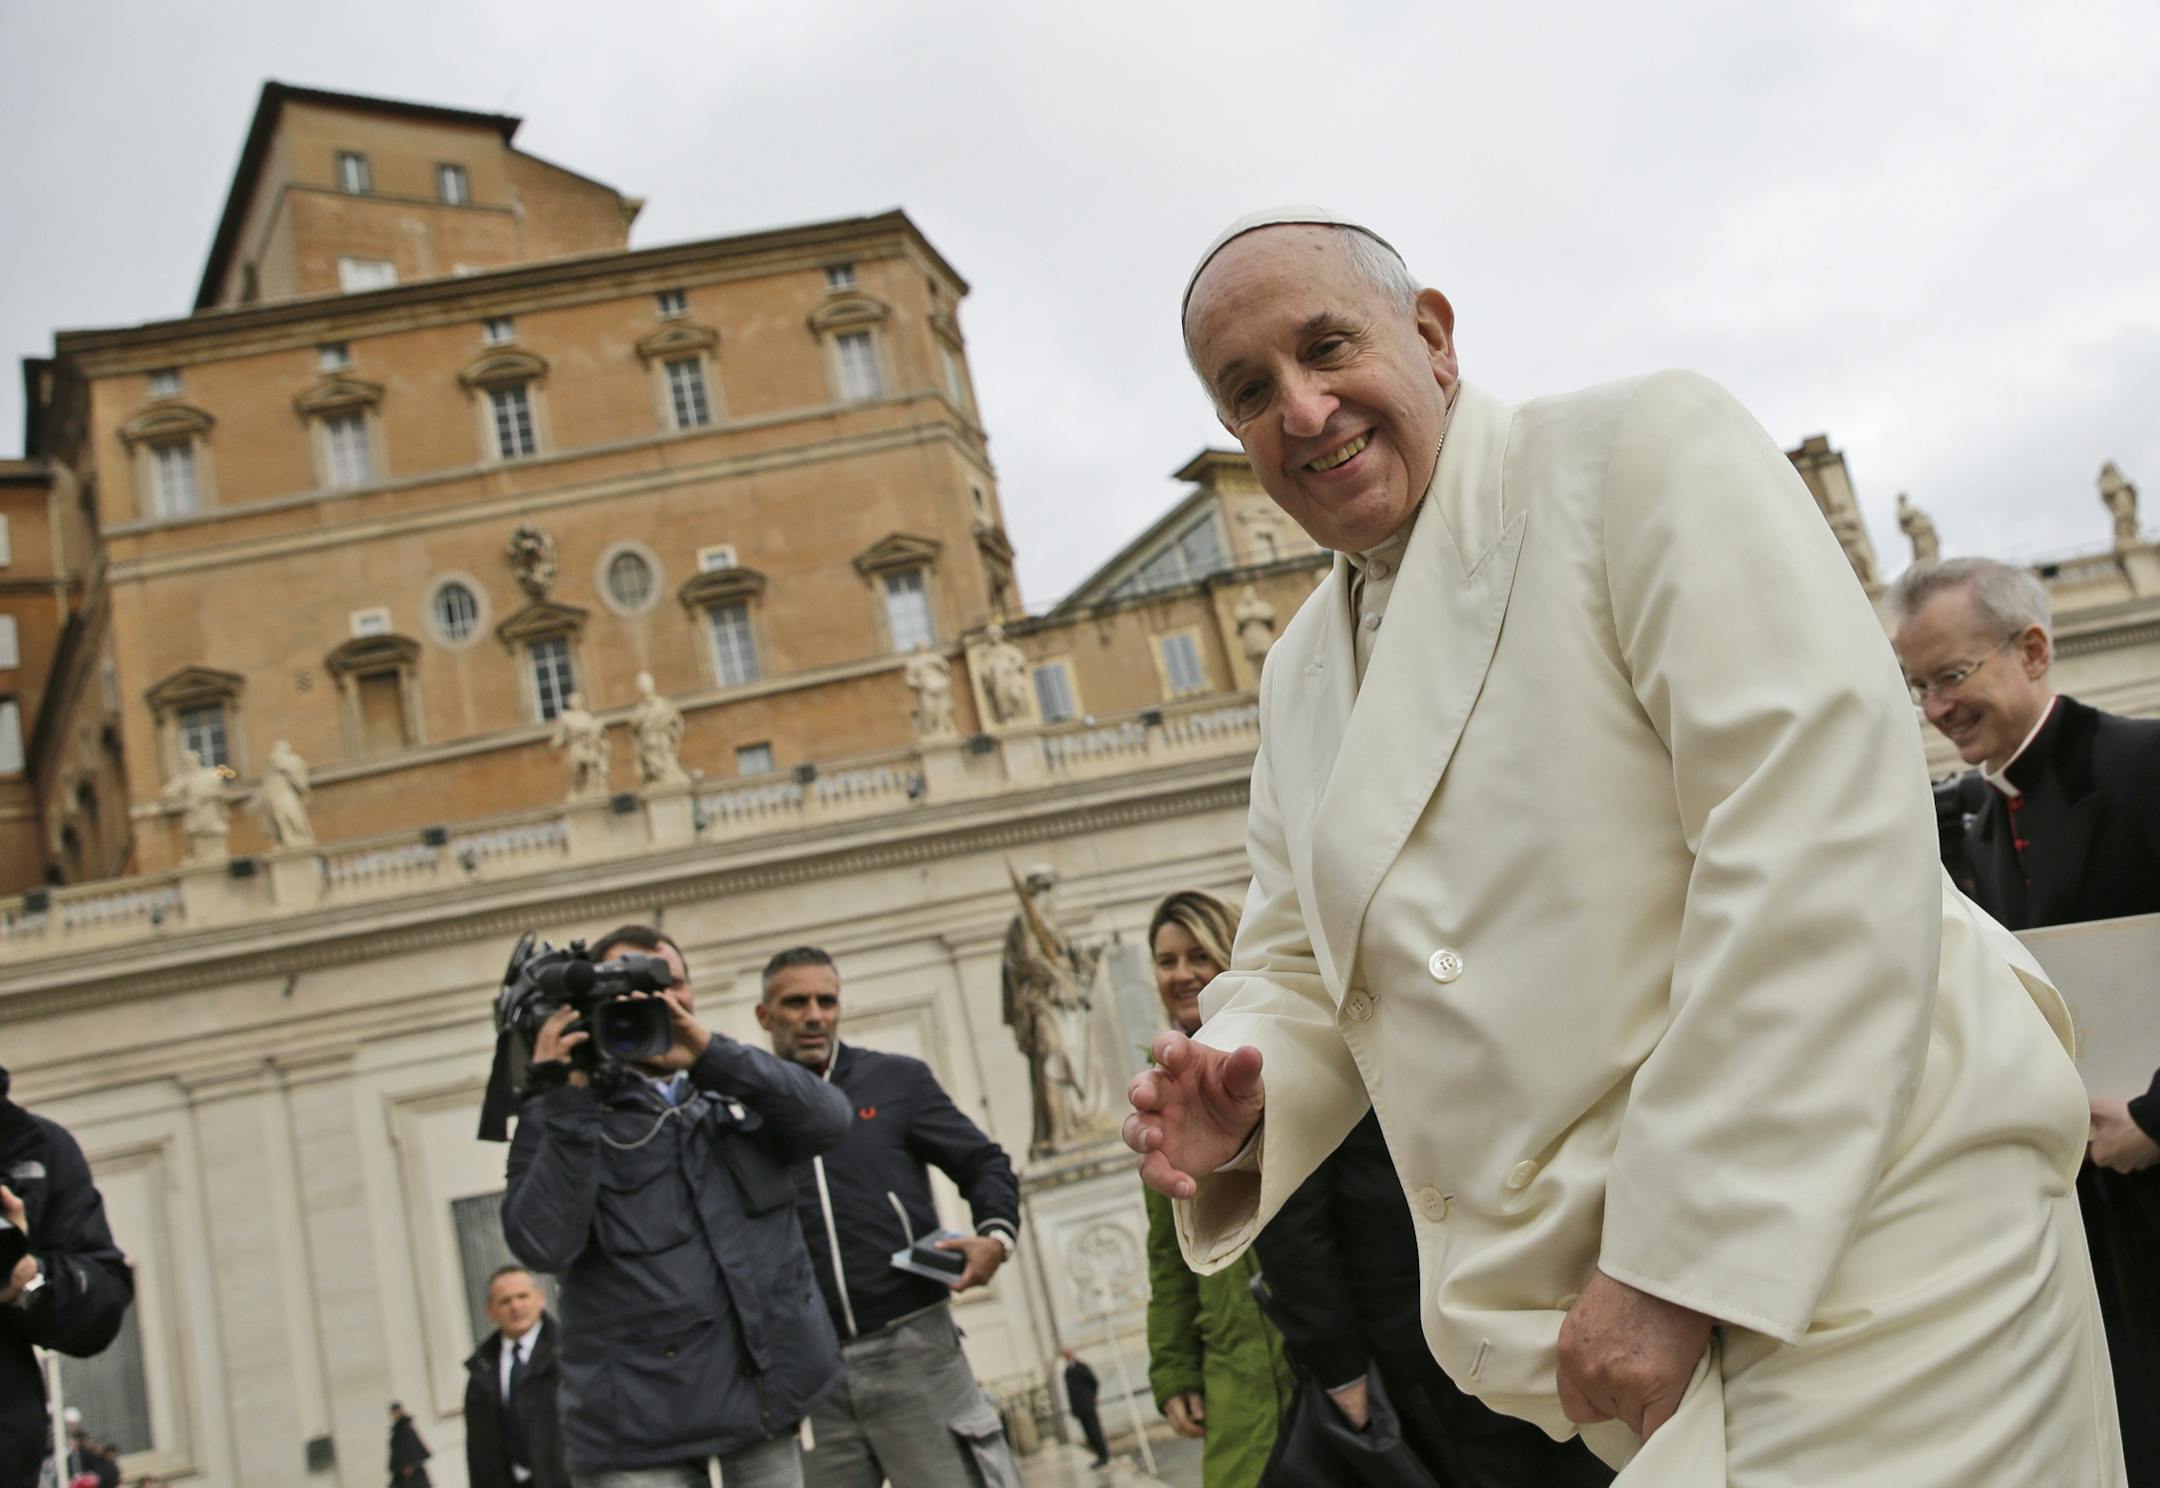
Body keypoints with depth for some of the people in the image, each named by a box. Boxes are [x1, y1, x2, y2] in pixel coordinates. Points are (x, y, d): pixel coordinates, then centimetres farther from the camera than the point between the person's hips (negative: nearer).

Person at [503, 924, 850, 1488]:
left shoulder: (738, 1092, 10)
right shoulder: (564, 1118, 0)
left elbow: (828, 1120, -8)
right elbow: (543, 1245, -14)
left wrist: (712, 1053, -18)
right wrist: (569, 1103, -17)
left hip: (766, 1389, 4)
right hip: (642, 1415, -3)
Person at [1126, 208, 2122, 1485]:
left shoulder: (1646, 453, -9)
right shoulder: (1301, 674, 13)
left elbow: (1823, 840, -19)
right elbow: (1300, 969, 18)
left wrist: (1682, 1259, -21)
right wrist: (1236, 1105, -6)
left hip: (1855, 1232, -6)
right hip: (1583, 1288, 6)